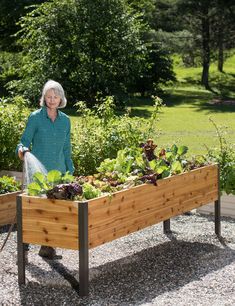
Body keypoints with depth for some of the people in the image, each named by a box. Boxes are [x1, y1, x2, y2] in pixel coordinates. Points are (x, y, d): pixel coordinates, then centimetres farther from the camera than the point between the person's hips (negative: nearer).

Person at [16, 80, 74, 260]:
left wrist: (70, 172, 13)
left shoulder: (65, 120, 9)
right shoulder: (35, 117, -3)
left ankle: (48, 245, 14)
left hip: (58, 170, 4)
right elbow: (25, 140, -2)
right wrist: (22, 149, -24)